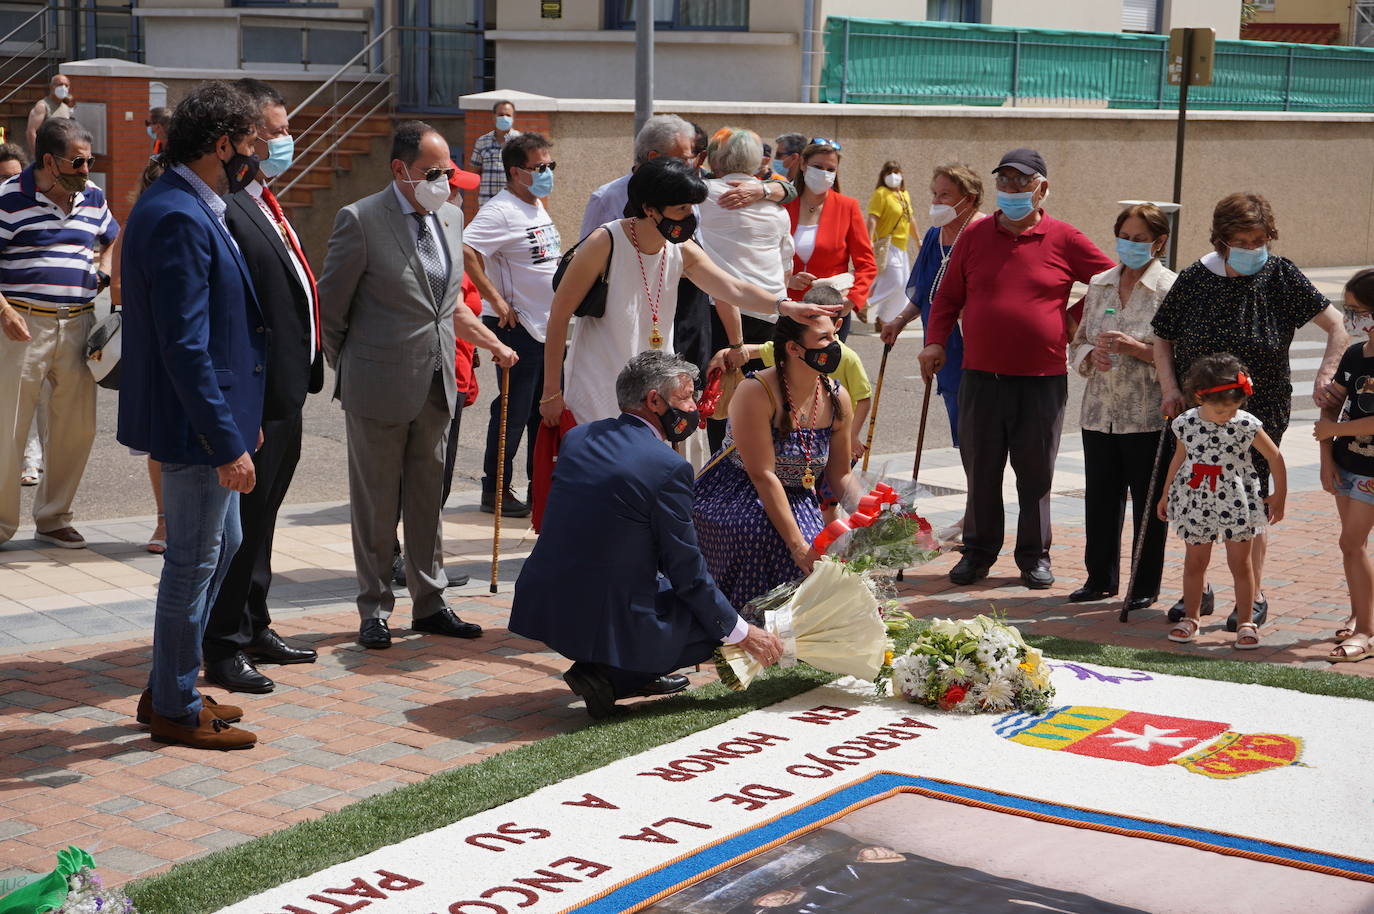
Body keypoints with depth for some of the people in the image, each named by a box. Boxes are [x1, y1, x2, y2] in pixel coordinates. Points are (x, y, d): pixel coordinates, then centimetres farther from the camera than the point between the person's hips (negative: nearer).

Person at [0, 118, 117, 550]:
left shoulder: (93, 198, 10)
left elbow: (111, 239, 29)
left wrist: (104, 271, 9)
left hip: (78, 324, 5)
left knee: (76, 427, 8)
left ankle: (53, 518, 22)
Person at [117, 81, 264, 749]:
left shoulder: (192, 209, 11)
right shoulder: (178, 219, -22)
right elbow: (185, 346, -26)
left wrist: (238, 420, 20)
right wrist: (227, 441, -25)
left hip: (213, 417, 11)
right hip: (195, 424, -11)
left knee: (220, 545, 20)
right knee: (194, 561, 2)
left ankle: (169, 690, 30)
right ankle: (176, 709, 16)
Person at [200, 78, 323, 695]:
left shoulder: (262, 204, 14)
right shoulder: (224, 210, -20)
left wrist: (305, 369, 18)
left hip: (284, 394, 10)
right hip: (255, 395, -10)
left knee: (261, 517, 20)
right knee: (241, 521, 0)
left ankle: (255, 629, 32)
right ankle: (224, 649, 10)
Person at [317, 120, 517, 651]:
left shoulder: (450, 217, 11)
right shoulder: (361, 220, -10)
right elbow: (329, 308, -4)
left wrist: (493, 343, 18)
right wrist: (348, 373, 1)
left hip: (435, 388, 6)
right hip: (379, 388, -6)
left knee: (428, 498, 12)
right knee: (376, 504, 3)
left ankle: (429, 604, 21)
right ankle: (374, 610, 14)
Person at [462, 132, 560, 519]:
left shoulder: (539, 208, 14)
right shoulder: (501, 211, -16)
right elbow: (465, 250, -29)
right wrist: (496, 300, -26)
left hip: (549, 326, 9)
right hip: (517, 327, -9)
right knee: (513, 411, -3)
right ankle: (495, 490, 8)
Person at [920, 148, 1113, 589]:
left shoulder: (1064, 240, 0)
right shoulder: (975, 235, 7)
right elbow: (948, 295, 12)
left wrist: (1074, 318, 4)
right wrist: (935, 341, 0)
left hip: (1042, 378, -2)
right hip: (981, 376, 2)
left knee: (1036, 472, 6)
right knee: (980, 470, 8)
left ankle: (1035, 555, 18)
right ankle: (978, 550, 20)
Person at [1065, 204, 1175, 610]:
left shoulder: (1171, 289, -5)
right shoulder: (1099, 285, 11)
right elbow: (1078, 342, 17)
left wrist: (1135, 348, -19)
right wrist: (1092, 354, -5)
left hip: (1148, 417, -5)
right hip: (1100, 411, 5)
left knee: (1148, 501, 4)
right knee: (1100, 497, 10)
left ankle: (1146, 585, 15)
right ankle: (1100, 578, 24)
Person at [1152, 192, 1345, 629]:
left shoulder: (1280, 276, -7)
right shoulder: (1194, 279, -3)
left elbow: (1336, 324, -5)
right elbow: (1164, 338, 8)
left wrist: (1324, 377, -17)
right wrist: (1169, 388, -5)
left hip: (1259, 413, -2)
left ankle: (1254, 596, 17)